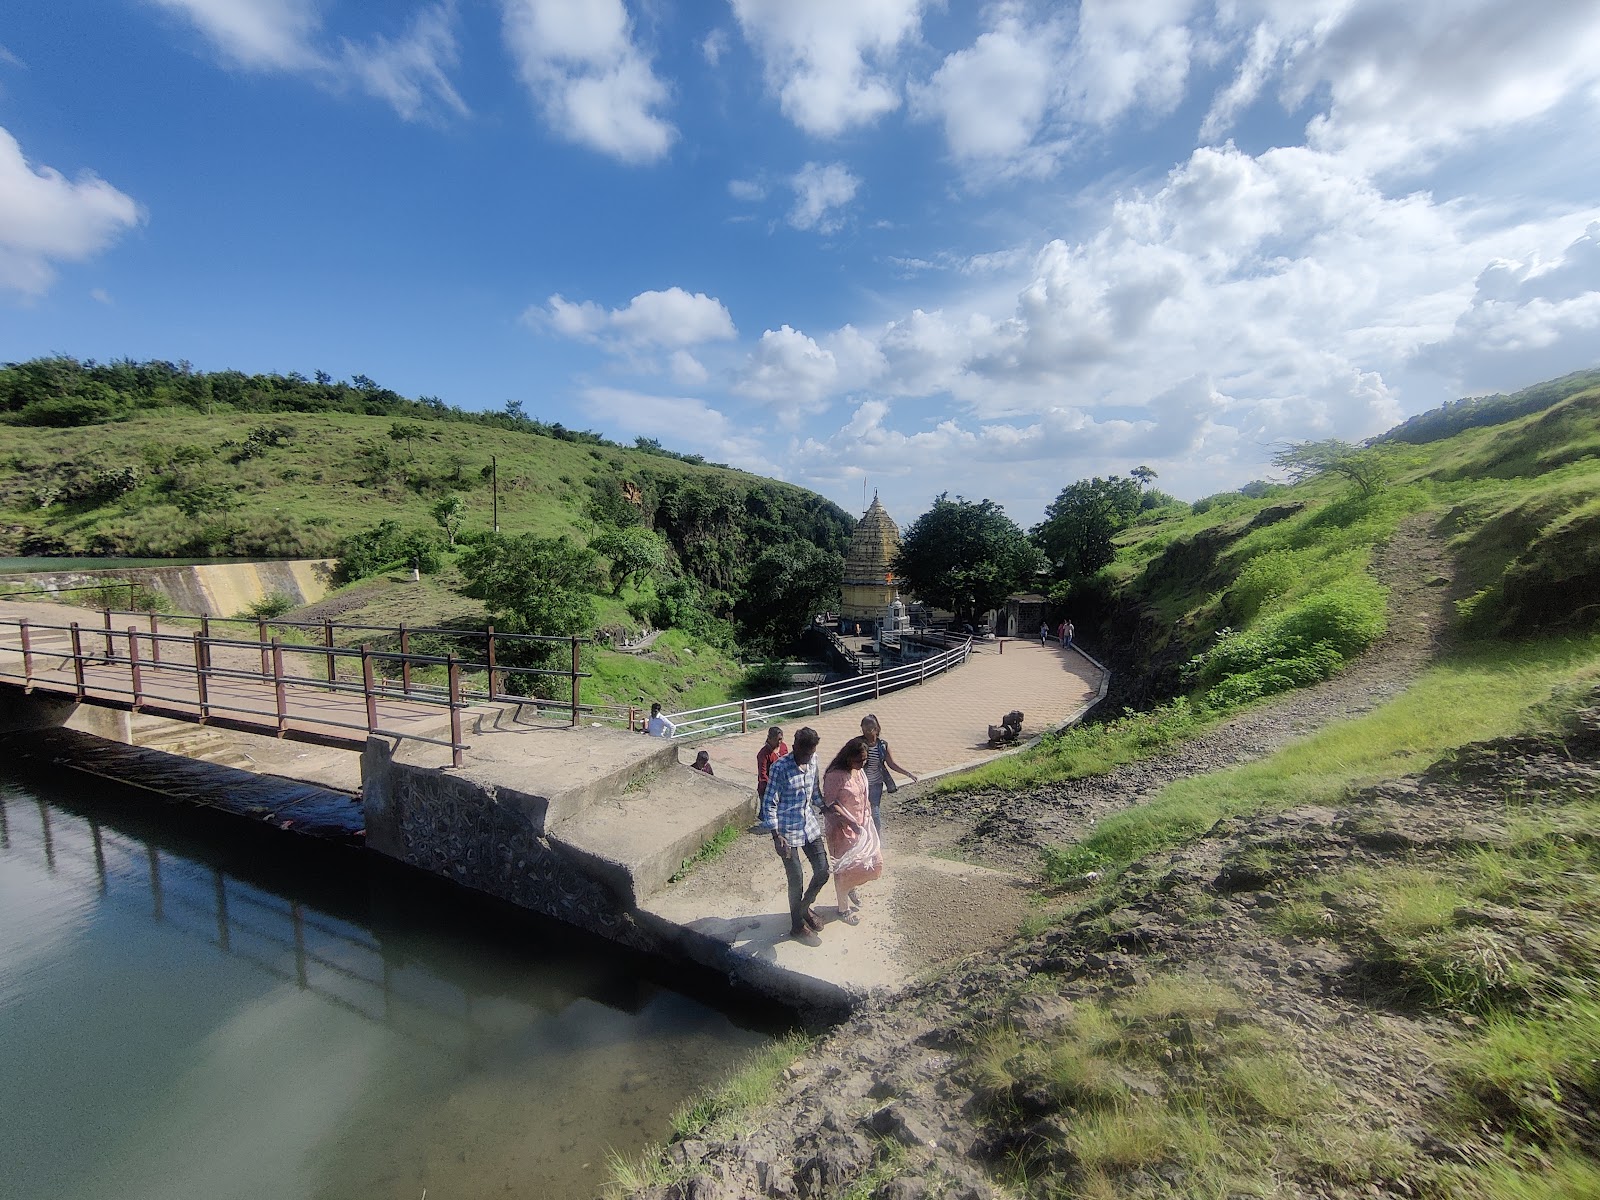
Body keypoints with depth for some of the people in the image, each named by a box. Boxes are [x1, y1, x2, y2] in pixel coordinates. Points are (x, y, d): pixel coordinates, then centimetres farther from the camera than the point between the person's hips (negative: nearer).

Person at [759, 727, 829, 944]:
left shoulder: (813, 760, -3)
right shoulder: (780, 768, -23)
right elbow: (769, 803, -19)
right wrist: (776, 835, -23)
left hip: (810, 825, 6)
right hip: (788, 831, -6)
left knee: (823, 871, 10)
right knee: (796, 879, 4)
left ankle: (804, 907, 38)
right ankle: (798, 926, 27)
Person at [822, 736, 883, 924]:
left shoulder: (860, 771, 1)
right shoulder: (835, 775, -24)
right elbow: (830, 804, -22)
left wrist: (867, 820, 15)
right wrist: (851, 822, -27)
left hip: (862, 825, 8)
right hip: (843, 828, -8)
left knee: (873, 861, 14)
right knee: (845, 868, 4)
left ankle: (850, 887, 40)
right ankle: (843, 909, 25)